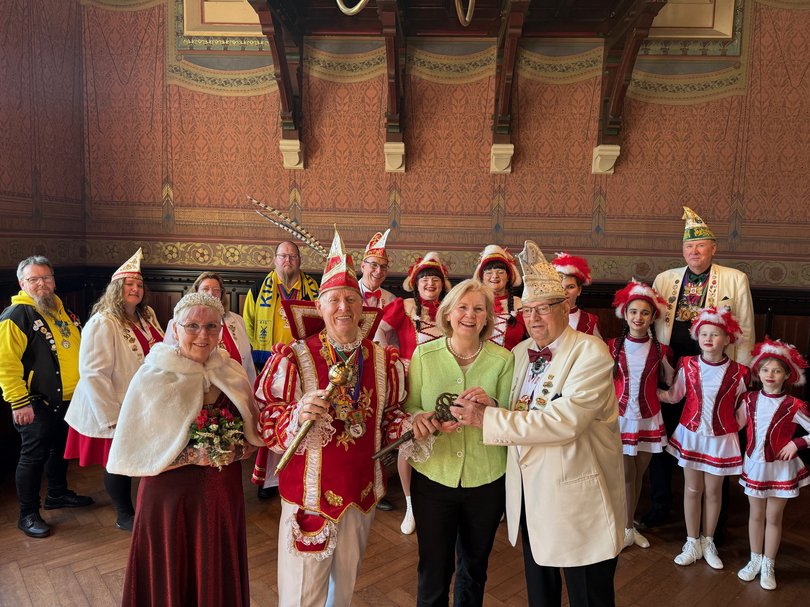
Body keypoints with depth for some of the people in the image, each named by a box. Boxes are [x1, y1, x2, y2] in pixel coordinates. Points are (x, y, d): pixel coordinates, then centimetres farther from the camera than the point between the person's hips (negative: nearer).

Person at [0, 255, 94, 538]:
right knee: (34, 456, 2)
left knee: (61, 449, 20)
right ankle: (28, 515, 16)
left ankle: (57, 494, 39)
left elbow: (77, 349, 21)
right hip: (37, 404, -8)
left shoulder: (62, 311, 11)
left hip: (68, 399, 8)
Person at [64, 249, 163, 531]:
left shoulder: (146, 318, 5)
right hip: (115, 412, -7)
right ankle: (124, 516, 28)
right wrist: (111, 417, -20)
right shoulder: (102, 324, -18)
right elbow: (92, 373, -21)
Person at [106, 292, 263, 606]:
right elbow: (135, 448, -11)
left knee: (219, 577, 19)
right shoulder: (152, 377, -12)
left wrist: (233, 448, -10)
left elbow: (252, 430, 10)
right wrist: (194, 456, -19)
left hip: (224, 490, 4)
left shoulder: (232, 372, -1)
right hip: (171, 492, -3)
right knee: (174, 575, 14)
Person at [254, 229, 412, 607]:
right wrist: (298, 414, -31)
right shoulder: (292, 359, -14)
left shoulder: (384, 361, -1)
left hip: (361, 495, 4)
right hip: (309, 496, -4)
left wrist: (408, 426, -12)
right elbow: (264, 421, -12)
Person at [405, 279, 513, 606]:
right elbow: (409, 409, 0)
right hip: (433, 476, -1)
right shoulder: (423, 354, -6)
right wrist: (422, 418, -22)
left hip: (487, 480, 1)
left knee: (475, 568, 22)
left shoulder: (503, 359, -6)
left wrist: (491, 405, -24)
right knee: (433, 572, 12)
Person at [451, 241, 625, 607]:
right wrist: (477, 407, -10)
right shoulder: (519, 353, 5)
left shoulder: (591, 352, -16)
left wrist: (487, 419, -27)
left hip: (578, 497, -6)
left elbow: (565, 421, -28)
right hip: (529, 494, 6)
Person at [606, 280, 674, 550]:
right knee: (626, 475, 2)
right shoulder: (613, 347, -5)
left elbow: (670, 383, 13)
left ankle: (629, 526, 28)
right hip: (620, 417, -1)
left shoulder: (661, 351, -2)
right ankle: (628, 529, 19)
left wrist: (650, 393, 4)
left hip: (648, 419, 2)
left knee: (638, 475, 13)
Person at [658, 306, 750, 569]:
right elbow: (673, 396, 1)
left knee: (713, 491, 12)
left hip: (720, 439, -1)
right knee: (692, 489, 10)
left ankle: (708, 543, 30)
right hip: (691, 434, 1)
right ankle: (692, 543, 24)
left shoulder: (737, 372, -8)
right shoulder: (687, 365, -5)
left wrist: (734, 427, -5)